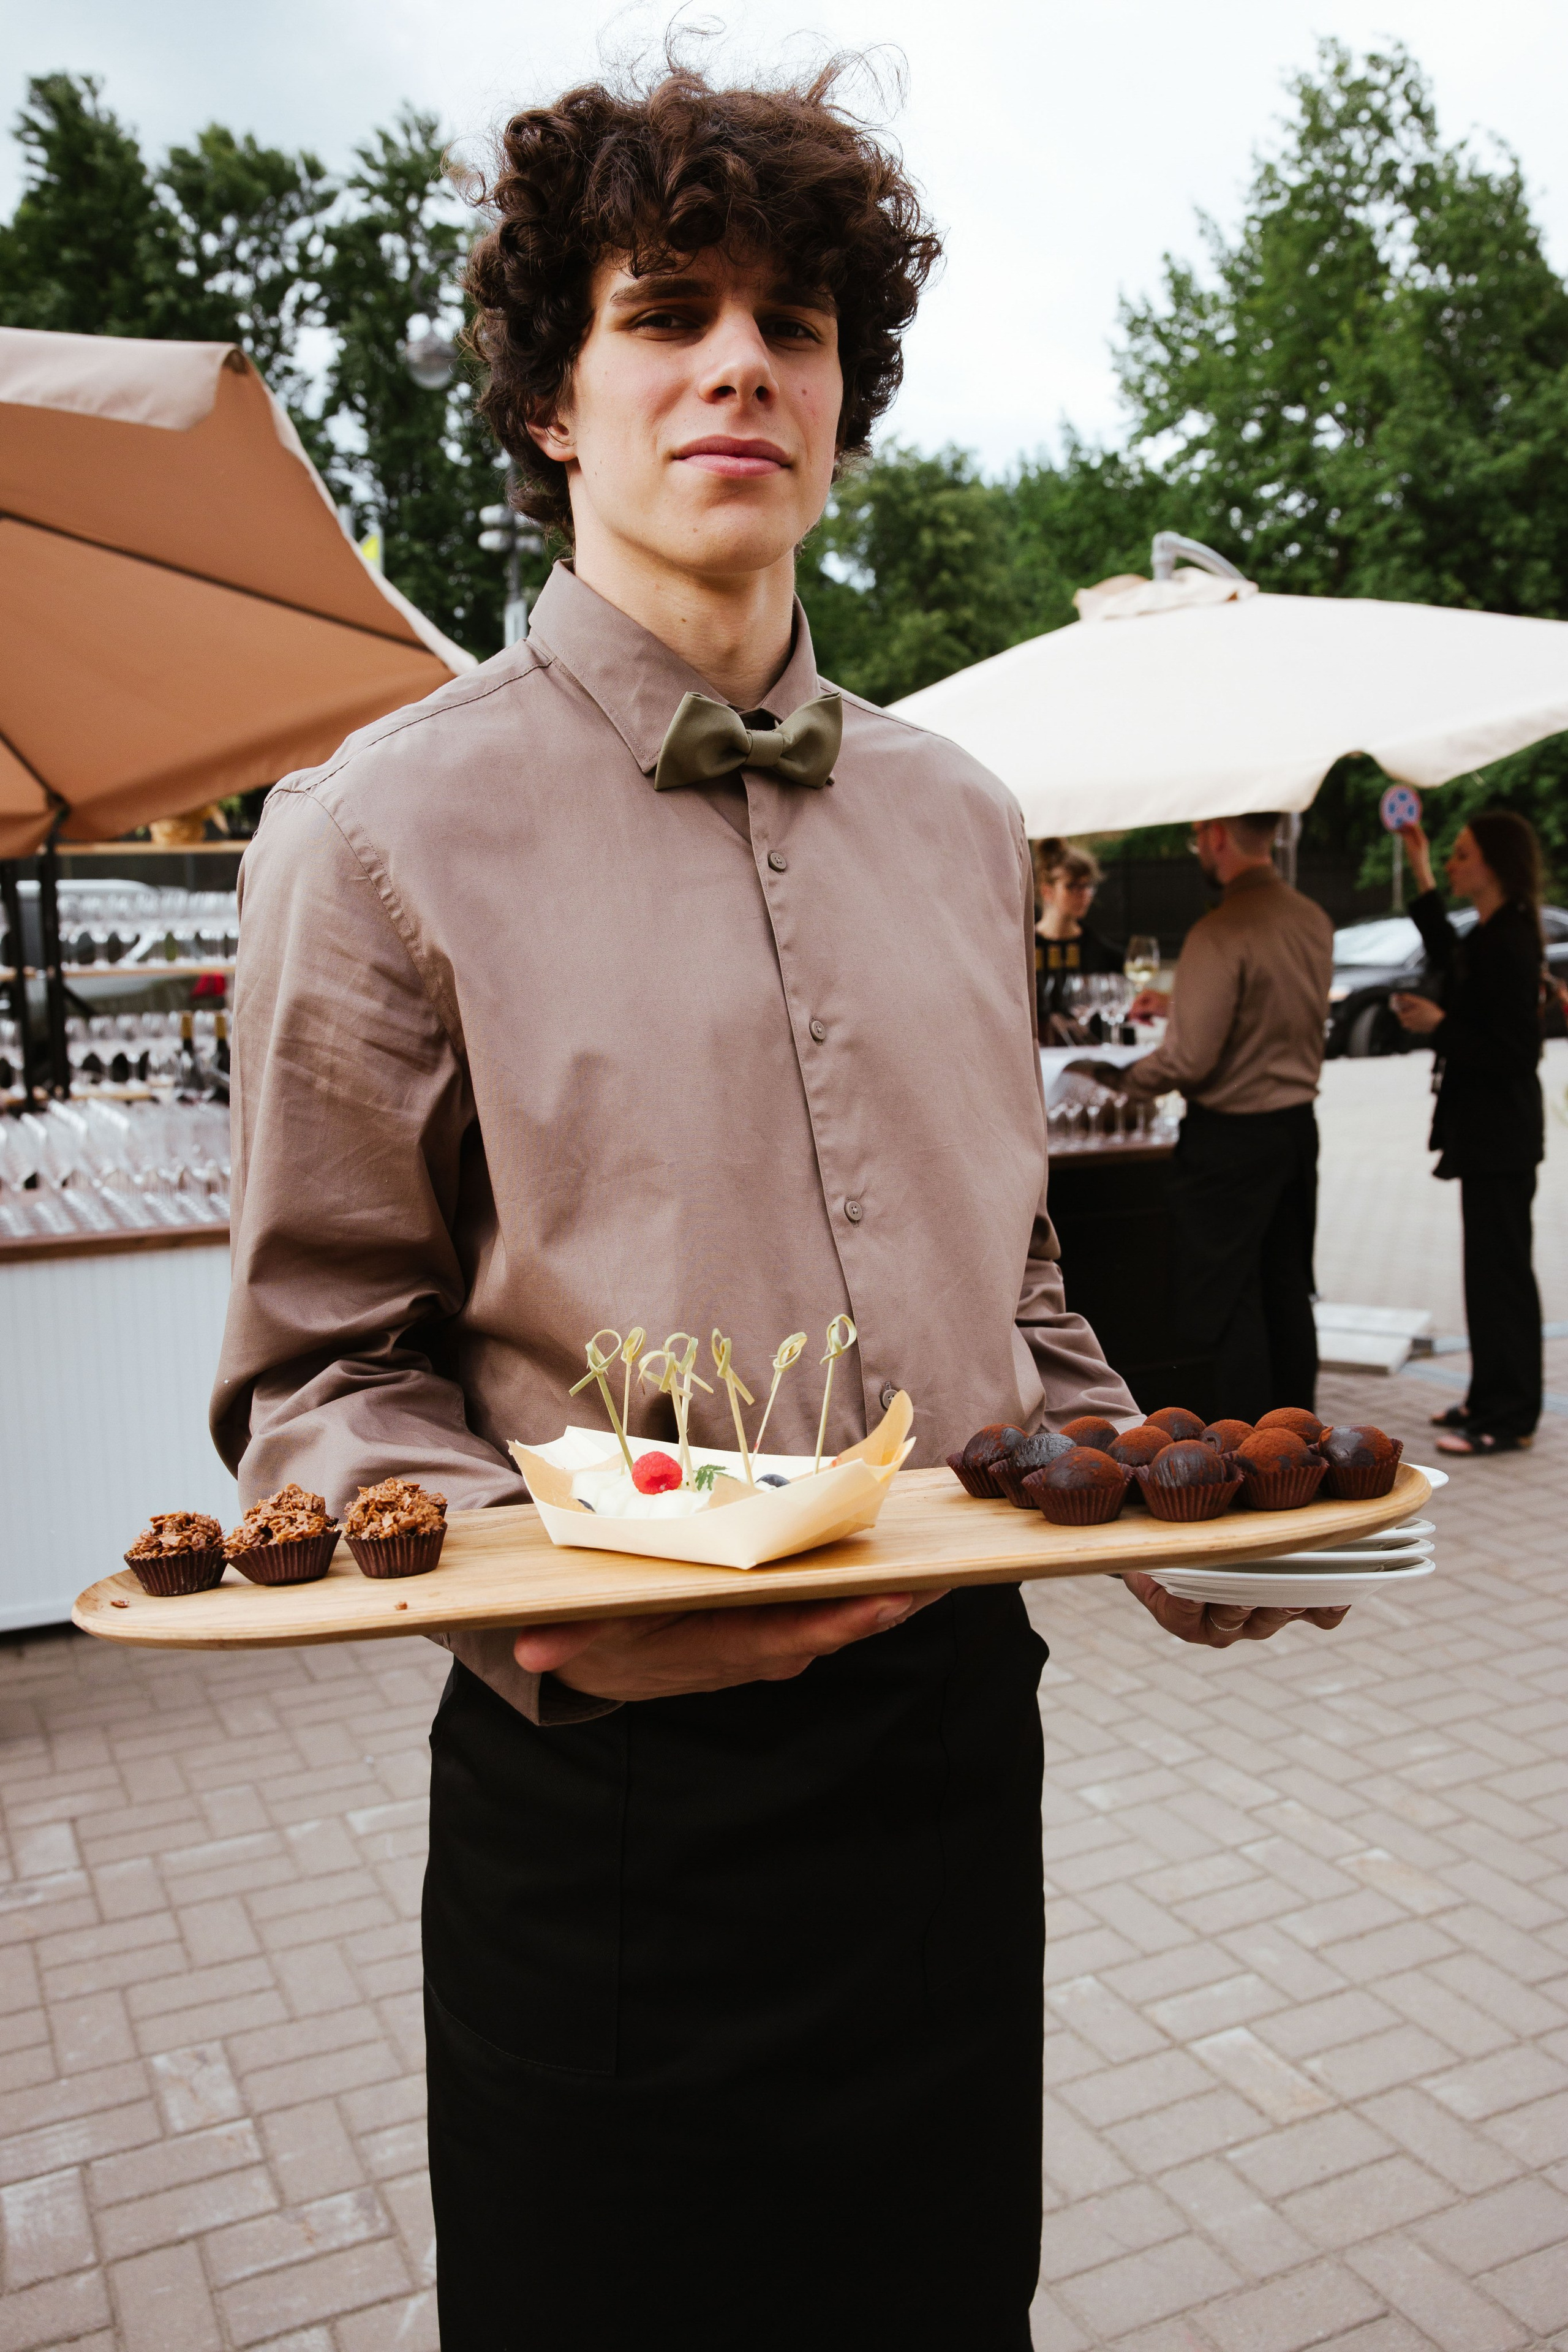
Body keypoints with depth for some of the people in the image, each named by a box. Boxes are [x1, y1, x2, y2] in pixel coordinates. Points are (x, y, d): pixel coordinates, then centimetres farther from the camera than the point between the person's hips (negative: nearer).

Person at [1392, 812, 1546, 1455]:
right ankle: (1491, 1400, 26)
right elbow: (1453, 963, 33)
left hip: (1499, 1134, -10)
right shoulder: (1495, 935, 9)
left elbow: (1516, 1050, -24)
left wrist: (1439, 1027, -18)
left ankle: (1509, 1419, 5)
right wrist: (1422, 878, 31)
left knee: (1499, 1269, -3)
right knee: (1493, 1266, 16)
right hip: (1489, 1129, 10)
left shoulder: (1508, 944, -20)